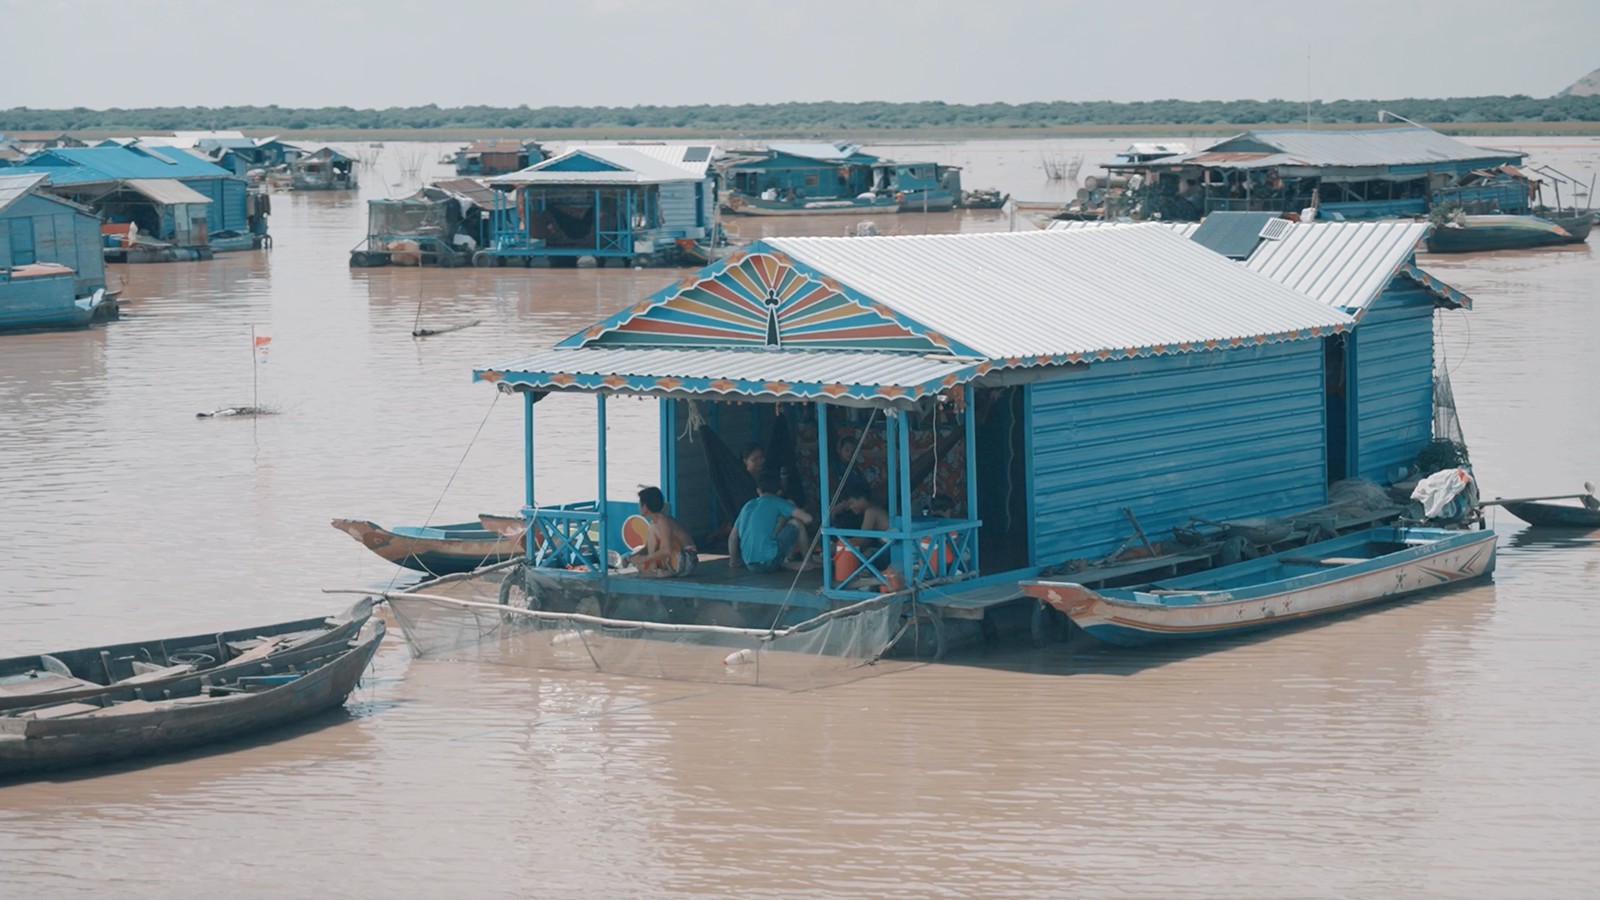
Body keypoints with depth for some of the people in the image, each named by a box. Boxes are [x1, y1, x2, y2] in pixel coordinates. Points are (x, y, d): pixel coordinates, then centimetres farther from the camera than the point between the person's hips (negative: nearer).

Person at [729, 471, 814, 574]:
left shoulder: (748, 506, 19)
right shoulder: (776, 502, 4)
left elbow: (732, 537, 22)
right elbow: (807, 518, -2)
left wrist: (733, 560, 36)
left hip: (750, 565, 6)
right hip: (769, 563, -6)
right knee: (796, 522, 12)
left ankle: (785, 564, 18)